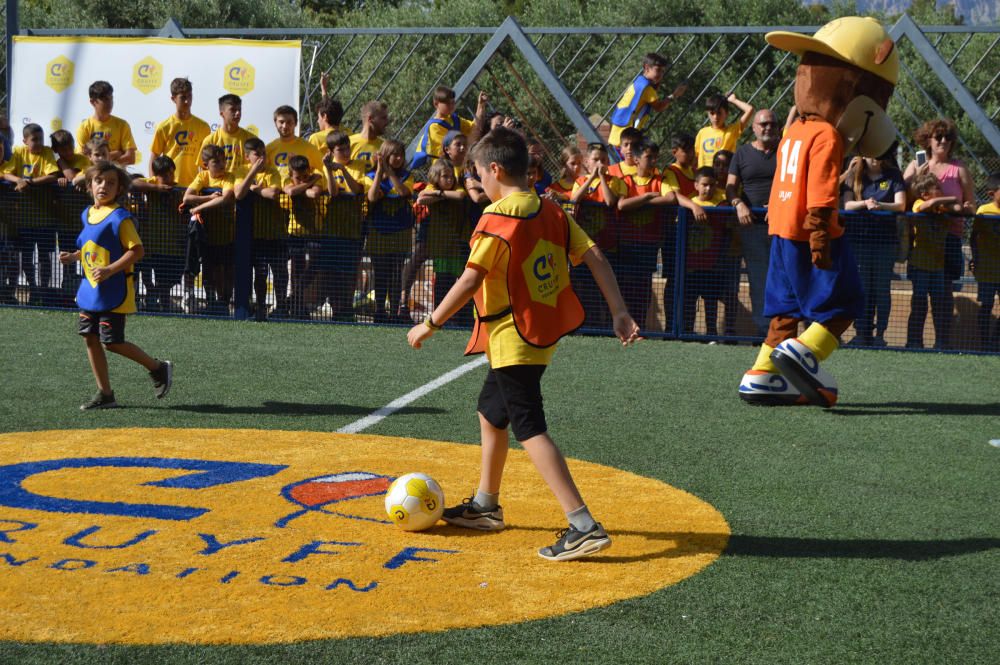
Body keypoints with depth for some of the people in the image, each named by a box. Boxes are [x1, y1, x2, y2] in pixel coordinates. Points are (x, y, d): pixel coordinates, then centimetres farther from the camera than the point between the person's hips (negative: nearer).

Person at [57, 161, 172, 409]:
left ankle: (159, 368, 13)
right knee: (90, 338, 6)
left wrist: (110, 270, -26)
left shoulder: (119, 216, -15)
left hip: (113, 292, -8)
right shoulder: (88, 214, 11)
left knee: (112, 342, -7)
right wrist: (74, 257, 8)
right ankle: (105, 394, 15)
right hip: (90, 290, 8)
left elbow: (136, 250, -19)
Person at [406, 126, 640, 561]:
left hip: (513, 339, -9)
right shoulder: (552, 213, 7)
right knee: (491, 408, 24)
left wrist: (430, 325, -12)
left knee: (529, 429, -11)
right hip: (544, 332, 9)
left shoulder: (496, 220, -16)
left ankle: (584, 527, -20)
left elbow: (470, 282, -20)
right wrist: (620, 313, 0)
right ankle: (485, 505, 38)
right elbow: (595, 258, 2)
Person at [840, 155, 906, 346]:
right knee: (862, 287, 0)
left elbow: (901, 205, -3)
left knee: (883, 286, 0)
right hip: (859, 238, 0)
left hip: (885, 239, 0)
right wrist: (865, 203, -21)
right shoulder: (854, 175, 8)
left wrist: (880, 205, -21)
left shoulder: (893, 175, 6)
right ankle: (862, 333, 3)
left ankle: (880, 334, 2)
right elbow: (847, 204, -2)